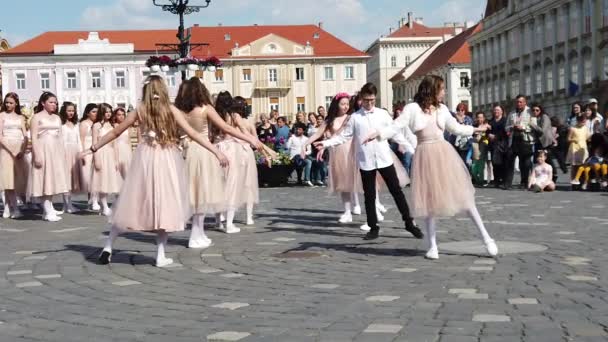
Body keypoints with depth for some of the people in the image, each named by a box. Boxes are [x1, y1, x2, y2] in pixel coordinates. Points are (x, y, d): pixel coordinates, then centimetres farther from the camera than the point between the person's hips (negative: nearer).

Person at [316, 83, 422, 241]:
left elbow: (395, 133, 6)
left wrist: (411, 148, 3)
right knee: (369, 196, 7)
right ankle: (373, 227, 19)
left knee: (396, 191, 3)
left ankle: (409, 223, 13)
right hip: (366, 161, 0)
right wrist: (326, 143, -8)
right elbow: (344, 136, 2)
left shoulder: (383, 114, 3)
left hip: (384, 159, 0)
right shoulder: (355, 117, 2)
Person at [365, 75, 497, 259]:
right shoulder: (412, 108, -3)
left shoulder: (442, 109, 8)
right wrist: (378, 134, -27)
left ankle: (486, 237, 9)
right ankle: (432, 245, 15)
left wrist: (476, 129, 31)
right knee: (430, 200, 4)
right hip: (425, 156, -2)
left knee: (462, 196, 2)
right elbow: (396, 126, -11)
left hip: (444, 153, 3)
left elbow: (455, 127, 23)